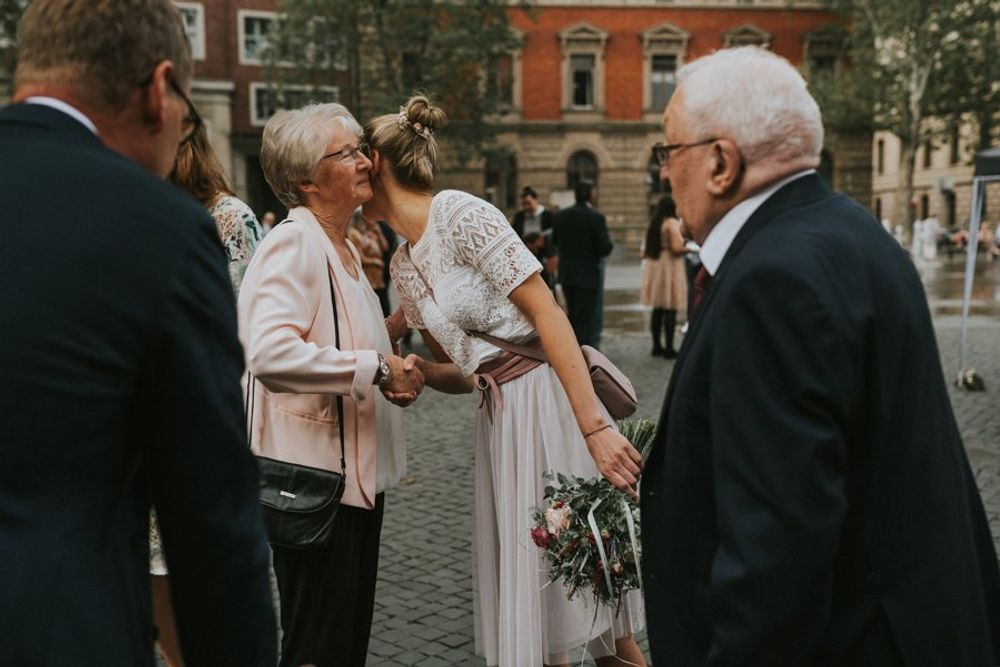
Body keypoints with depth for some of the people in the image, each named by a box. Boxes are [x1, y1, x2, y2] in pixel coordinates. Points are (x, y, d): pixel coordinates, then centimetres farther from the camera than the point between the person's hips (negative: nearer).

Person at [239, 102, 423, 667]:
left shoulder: (345, 248, 15)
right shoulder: (294, 244, -15)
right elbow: (269, 353, -31)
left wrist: (393, 371, 9)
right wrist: (375, 369, -24)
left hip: (358, 473, 10)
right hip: (317, 479, -10)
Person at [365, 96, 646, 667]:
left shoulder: (461, 215, -11)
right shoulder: (404, 265, 13)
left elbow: (548, 315, -17)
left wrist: (595, 428, -24)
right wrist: (421, 370, -6)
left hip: (551, 401, -8)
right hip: (499, 420, 8)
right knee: (524, 582, 11)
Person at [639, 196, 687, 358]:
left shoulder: (653, 223, 11)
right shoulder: (672, 223, -12)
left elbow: (645, 250, 13)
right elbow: (676, 248, -21)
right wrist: (689, 248, -4)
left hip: (653, 266, 8)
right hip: (669, 267, -8)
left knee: (657, 309, 12)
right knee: (670, 310, -3)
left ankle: (656, 346, 16)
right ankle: (669, 348, -2)